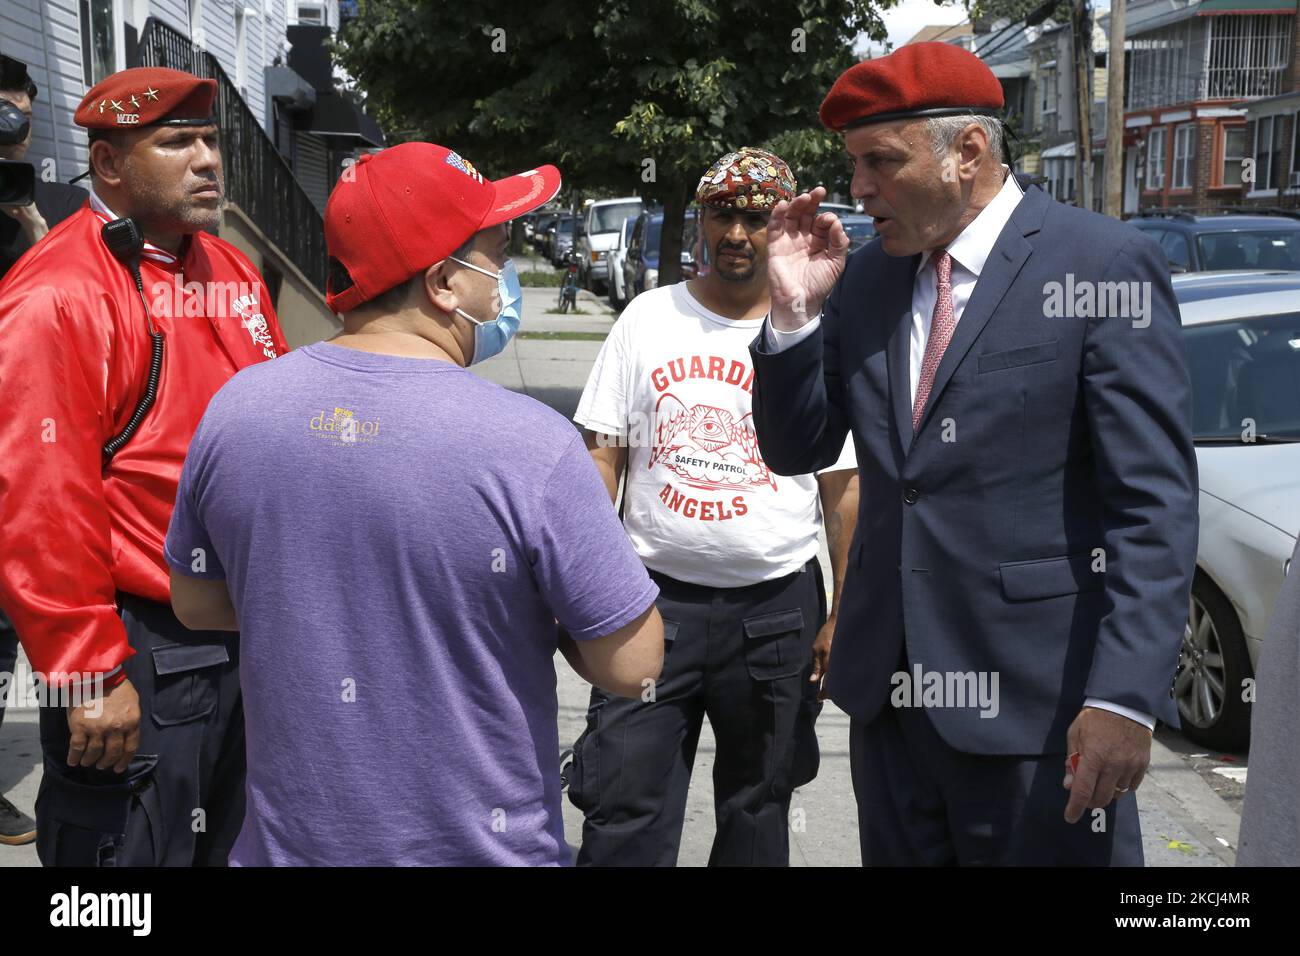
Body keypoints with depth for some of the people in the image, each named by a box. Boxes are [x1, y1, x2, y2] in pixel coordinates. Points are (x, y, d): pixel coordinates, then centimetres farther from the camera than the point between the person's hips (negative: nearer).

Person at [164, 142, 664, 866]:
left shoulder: (235, 408, -9)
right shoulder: (531, 445, -23)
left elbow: (197, 603, 5)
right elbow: (631, 663, -16)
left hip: (287, 837, 4)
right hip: (477, 846, -3)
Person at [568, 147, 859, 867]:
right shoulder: (649, 317, 3)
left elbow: (844, 487, 2)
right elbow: (602, 457, 4)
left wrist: (844, 618, -2)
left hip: (776, 609, 0)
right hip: (655, 594, 0)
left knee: (757, 812, 14)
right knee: (624, 814, -2)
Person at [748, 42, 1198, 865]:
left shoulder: (1104, 265, -9)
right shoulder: (864, 279, 7)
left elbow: (1155, 502, -12)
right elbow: (796, 451, 10)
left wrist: (1128, 695, -18)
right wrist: (794, 310, -5)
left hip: (1037, 696, -5)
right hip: (888, 690, 6)